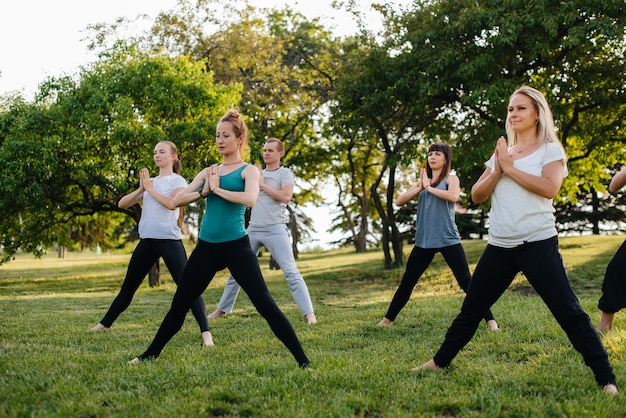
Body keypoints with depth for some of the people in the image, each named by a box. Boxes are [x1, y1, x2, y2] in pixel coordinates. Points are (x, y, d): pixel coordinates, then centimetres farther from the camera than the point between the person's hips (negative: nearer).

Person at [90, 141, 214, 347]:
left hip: (169, 240, -6)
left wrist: (150, 188, -11)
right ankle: (105, 324, 31)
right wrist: (141, 189, -5)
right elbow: (122, 204, 11)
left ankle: (206, 332, -16)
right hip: (147, 240, 6)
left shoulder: (178, 181, 0)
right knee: (128, 287, 18)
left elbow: (172, 203, -21)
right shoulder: (150, 182, 16)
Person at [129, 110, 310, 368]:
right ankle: (151, 354, 29)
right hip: (206, 247, 5)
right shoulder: (208, 171, 14)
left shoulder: (248, 170, -1)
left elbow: (250, 200, -22)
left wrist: (217, 189, -12)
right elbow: (178, 200, 7)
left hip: (236, 246, -5)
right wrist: (204, 191, -9)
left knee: (265, 304, -10)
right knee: (179, 304, 14)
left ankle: (303, 361, -7)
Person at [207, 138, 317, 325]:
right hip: (252, 230, 6)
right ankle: (222, 310, 25)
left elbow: (286, 197, -16)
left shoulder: (285, 173, 0)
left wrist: (262, 184, -9)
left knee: (291, 272, -12)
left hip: (275, 230, -6)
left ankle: (309, 313, -12)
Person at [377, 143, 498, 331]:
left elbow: (454, 196, -22)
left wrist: (429, 187, -13)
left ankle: (490, 320, -4)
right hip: (424, 241, 5)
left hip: (448, 240, -4)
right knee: (406, 283, 11)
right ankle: (388, 319, 22)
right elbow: (399, 201, 5)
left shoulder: (451, 178, 1)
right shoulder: (422, 181, 14)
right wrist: (420, 187, -7)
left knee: (466, 281, -7)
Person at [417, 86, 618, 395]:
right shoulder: (501, 154, 16)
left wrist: (510, 169, -11)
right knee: (471, 308, 14)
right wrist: (497, 171, -7)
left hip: (538, 243, -5)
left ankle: (606, 379, -4)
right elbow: (477, 196, 10)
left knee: (568, 312, -9)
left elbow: (549, 188, -18)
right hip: (499, 246, 6)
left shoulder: (550, 150, 0)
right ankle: (441, 361, 28)